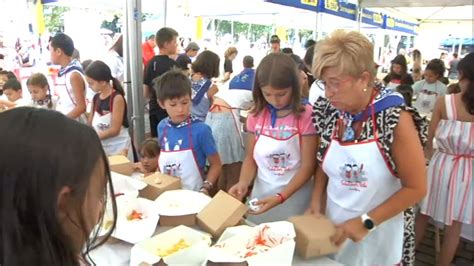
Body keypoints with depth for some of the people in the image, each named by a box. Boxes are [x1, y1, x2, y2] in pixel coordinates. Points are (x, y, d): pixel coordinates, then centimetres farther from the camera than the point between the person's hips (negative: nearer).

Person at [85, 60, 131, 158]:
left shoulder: (117, 98, -14)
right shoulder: (96, 98, 7)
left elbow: (114, 130, -18)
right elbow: (90, 125, 10)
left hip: (118, 147, -6)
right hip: (101, 146, 6)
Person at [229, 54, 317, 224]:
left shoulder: (305, 115, -13)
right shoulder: (256, 115, -2)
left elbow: (308, 165, -13)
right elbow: (251, 157, 6)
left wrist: (280, 197, -22)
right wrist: (243, 183, -13)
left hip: (295, 196, -3)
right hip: (261, 193, 3)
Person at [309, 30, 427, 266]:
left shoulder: (395, 118, -20)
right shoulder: (328, 112, -8)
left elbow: (416, 188, -15)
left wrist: (366, 222, -18)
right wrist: (316, 201, -7)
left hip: (380, 236, -4)